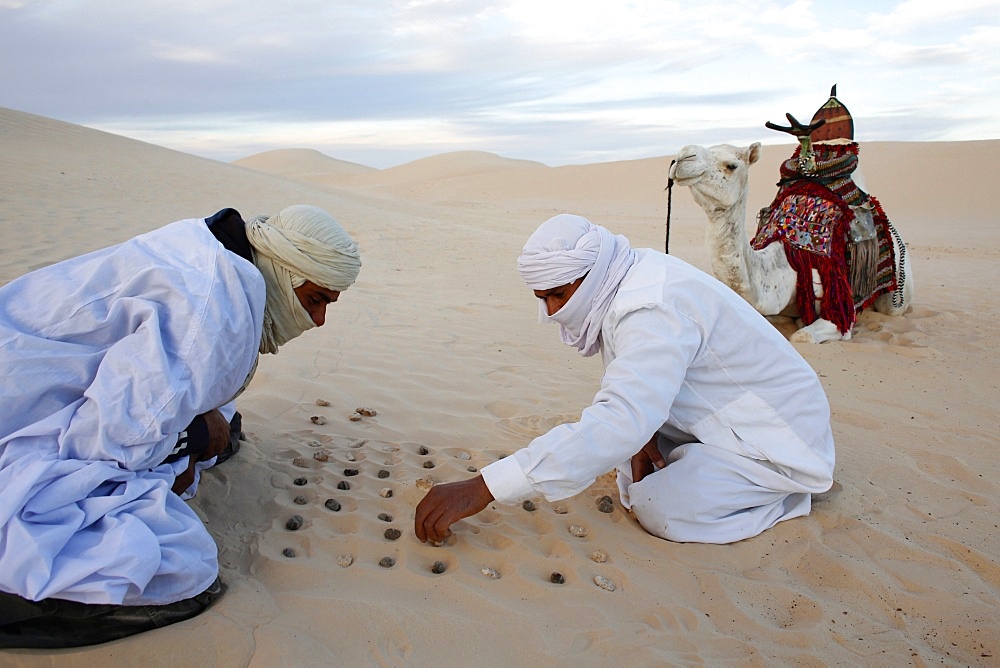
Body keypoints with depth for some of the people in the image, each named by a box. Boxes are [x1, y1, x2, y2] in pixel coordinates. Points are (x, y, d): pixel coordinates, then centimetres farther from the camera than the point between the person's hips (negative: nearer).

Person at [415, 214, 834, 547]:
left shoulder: (655, 313, -32)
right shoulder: (631, 279, -2)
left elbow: (618, 425, -44)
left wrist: (481, 489, -46)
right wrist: (640, 436, -14)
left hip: (782, 436, -8)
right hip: (726, 414, 9)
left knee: (661, 510, -23)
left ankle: (795, 490, -1)